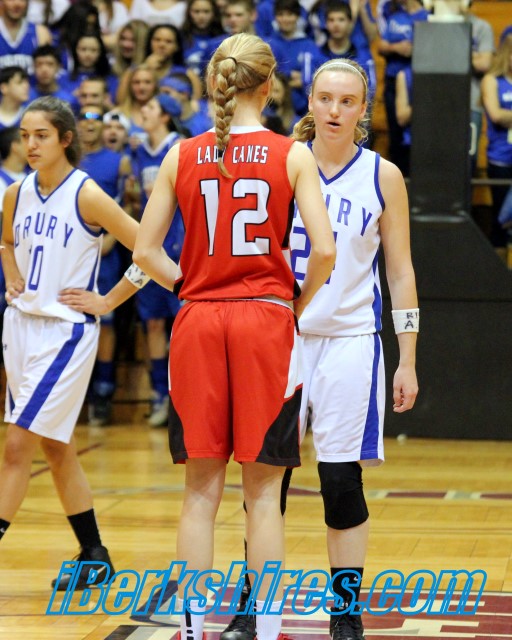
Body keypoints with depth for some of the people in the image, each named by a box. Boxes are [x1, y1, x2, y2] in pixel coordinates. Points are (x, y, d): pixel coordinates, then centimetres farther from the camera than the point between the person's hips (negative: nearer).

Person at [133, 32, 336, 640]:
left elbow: (145, 252, 1)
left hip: (198, 319, 2)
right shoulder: (291, 155, -3)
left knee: (201, 489, 8)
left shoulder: (182, 157, 2)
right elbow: (324, 251, -10)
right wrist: (298, 303, 5)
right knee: (263, 492, 3)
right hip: (265, 319, -2)